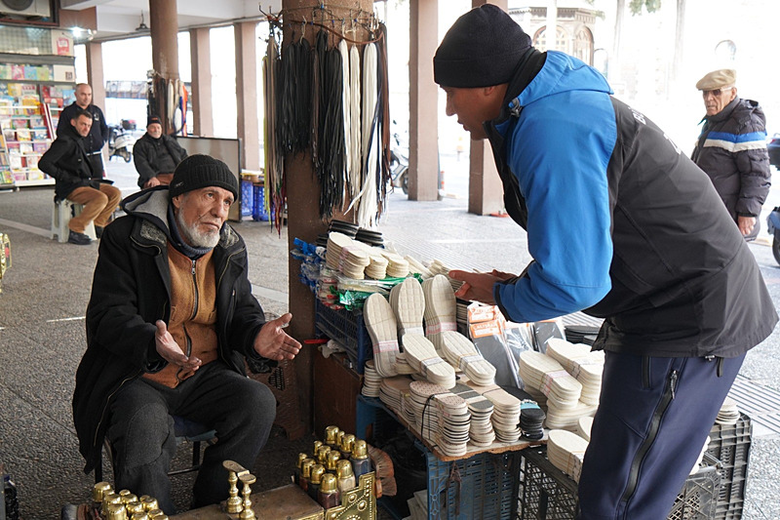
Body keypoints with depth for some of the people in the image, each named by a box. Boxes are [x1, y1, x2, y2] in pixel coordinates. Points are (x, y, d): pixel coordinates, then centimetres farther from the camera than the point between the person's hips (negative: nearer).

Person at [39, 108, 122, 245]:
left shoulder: (80, 140, 15)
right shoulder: (65, 141, -14)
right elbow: (43, 164, -20)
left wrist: (96, 174, 16)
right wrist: (66, 177, -18)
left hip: (86, 182, 9)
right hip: (70, 188, -9)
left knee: (116, 193, -3)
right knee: (101, 198, -29)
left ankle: (99, 225, 5)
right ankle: (75, 230, -17)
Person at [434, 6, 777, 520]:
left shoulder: (553, 130, -24)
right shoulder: (560, 106, 10)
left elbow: (573, 281, -26)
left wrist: (501, 296, -7)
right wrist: (518, 283, 7)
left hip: (690, 320, -11)